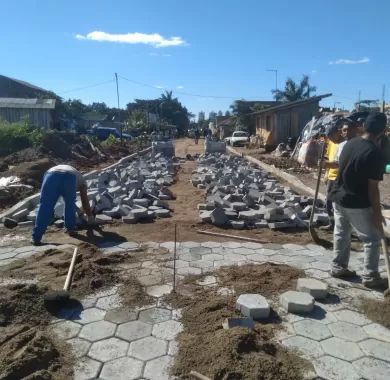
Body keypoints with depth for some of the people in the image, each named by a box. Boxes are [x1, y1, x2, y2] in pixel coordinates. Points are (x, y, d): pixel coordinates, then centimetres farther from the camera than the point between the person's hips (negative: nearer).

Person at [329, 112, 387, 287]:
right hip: (357, 204, -7)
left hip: (338, 198, 7)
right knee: (373, 239, 9)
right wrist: (377, 212, -10)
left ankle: (338, 268, 29)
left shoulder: (350, 143, 1)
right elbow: (372, 188, -18)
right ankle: (370, 276, 16)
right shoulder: (375, 154, -21)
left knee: (341, 234, 19)